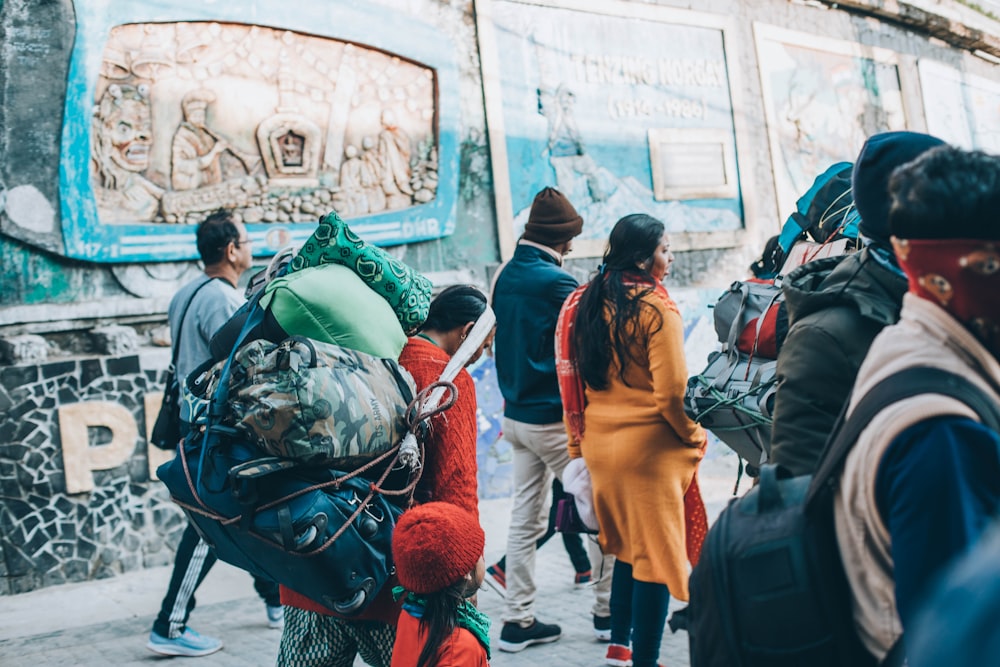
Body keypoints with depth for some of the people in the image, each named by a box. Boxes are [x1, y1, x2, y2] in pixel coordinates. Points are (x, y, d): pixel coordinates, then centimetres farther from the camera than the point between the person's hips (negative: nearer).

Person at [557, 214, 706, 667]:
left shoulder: (587, 303, 5)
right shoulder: (655, 309, -15)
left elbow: (574, 380, 9)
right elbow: (672, 392, -18)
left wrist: (578, 444, 15)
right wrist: (695, 437, -1)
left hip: (599, 445, 7)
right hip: (650, 449, -7)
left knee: (628, 549, 22)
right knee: (656, 557, 4)